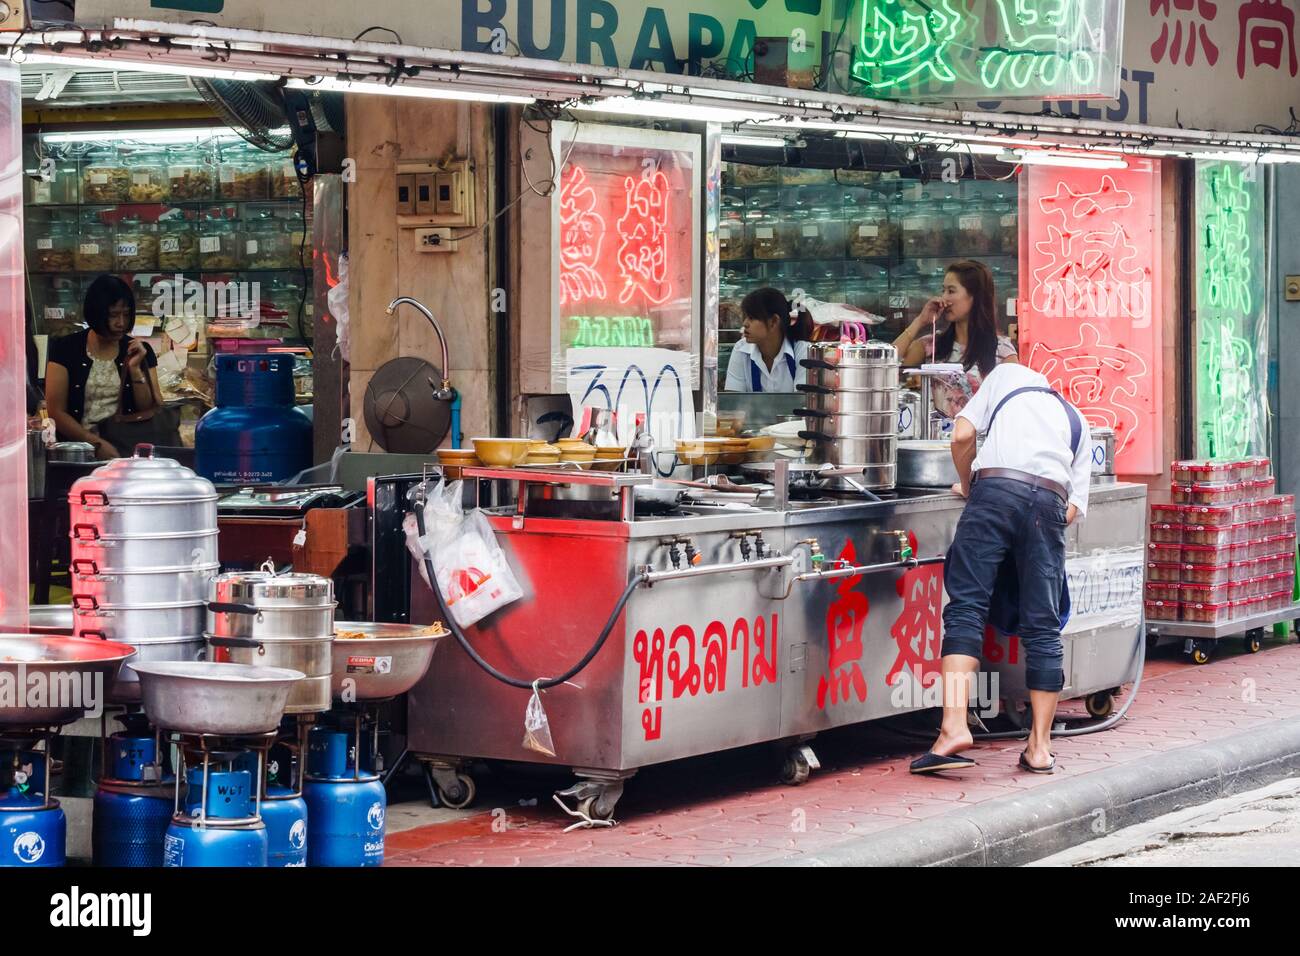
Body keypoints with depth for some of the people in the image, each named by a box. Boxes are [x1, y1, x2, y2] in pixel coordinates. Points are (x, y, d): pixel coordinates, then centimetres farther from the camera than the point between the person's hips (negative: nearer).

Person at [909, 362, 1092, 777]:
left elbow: (962, 435, 11)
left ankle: (954, 727, -19)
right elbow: (1074, 509, 19)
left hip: (996, 489, -3)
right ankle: (1040, 746, 8)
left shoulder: (1009, 375, 27)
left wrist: (968, 487, 26)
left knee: (966, 609, -6)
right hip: (1050, 503, 3)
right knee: (1042, 627, 6)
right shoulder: (1076, 421, 32)